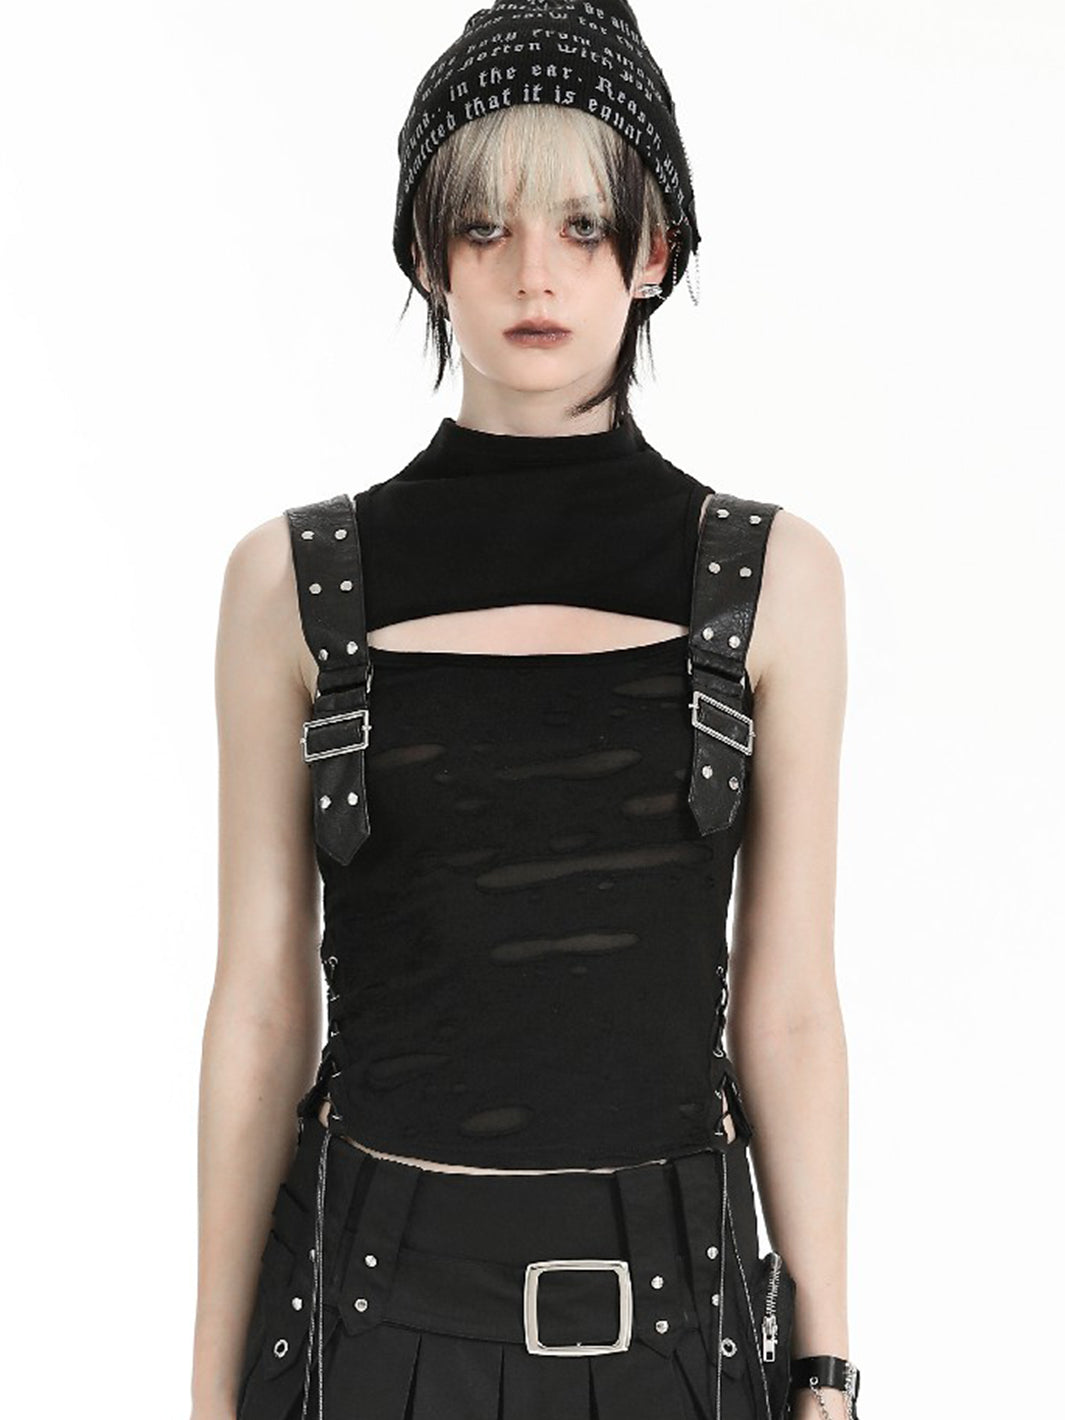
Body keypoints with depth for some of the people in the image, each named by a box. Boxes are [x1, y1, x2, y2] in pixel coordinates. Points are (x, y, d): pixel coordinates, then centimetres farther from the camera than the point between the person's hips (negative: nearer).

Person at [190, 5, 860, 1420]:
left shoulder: (773, 578, -2)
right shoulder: (294, 583, -3)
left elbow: (787, 1009, 1)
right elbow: (261, 1004, 1)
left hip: (666, 1303, 0)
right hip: (376, 1295, 0)